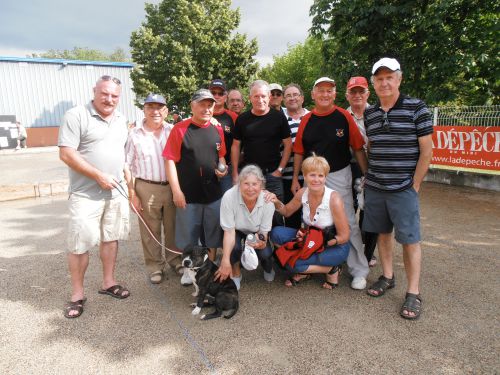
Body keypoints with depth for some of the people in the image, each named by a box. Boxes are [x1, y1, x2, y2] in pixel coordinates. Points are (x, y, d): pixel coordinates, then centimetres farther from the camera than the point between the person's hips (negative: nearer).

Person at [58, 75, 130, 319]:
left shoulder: (121, 120, 10)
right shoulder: (76, 116, -10)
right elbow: (66, 154, -15)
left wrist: (126, 171, 5)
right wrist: (99, 176, -18)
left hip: (116, 192, 6)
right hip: (86, 194, -6)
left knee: (110, 237, 14)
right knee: (79, 244, 1)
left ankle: (108, 282, 29)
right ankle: (77, 294, 16)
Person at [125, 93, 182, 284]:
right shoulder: (135, 134, 1)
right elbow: (128, 166, 1)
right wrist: (132, 194, -3)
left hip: (172, 186, 1)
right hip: (147, 188, -1)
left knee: (173, 227, 12)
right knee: (150, 231, 8)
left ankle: (175, 259, 31)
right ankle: (155, 266, 23)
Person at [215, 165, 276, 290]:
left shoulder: (268, 200, -28)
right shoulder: (229, 197, -34)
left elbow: (264, 232, -20)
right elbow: (229, 232, -28)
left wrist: (261, 242, -44)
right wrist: (225, 261, -38)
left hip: (256, 232, 2)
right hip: (236, 231, -1)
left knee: (265, 254, -24)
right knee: (234, 247, -32)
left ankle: (268, 268, 16)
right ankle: (235, 273, 2)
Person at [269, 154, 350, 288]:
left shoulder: (334, 199, -24)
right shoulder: (302, 193, -10)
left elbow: (344, 237, -16)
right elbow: (287, 211, 9)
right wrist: (277, 203, -12)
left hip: (335, 246, -5)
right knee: (276, 233, -15)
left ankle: (331, 269, -2)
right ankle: (304, 270, 0)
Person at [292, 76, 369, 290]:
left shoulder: (344, 117, -5)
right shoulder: (306, 120, 4)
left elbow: (358, 148, -2)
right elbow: (299, 152, 7)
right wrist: (295, 179, 6)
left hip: (339, 176, -3)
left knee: (348, 222, -2)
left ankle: (359, 270, 11)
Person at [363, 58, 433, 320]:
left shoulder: (416, 108, -6)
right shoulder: (370, 114, 8)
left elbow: (426, 151, -6)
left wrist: (415, 185, -8)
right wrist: (369, 175, 8)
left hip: (403, 188, -4)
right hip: (374, 187, 5)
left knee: (409, 239, 0)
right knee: (383, 233, 14)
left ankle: (413, 293, 12)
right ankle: (387, 277, 31)